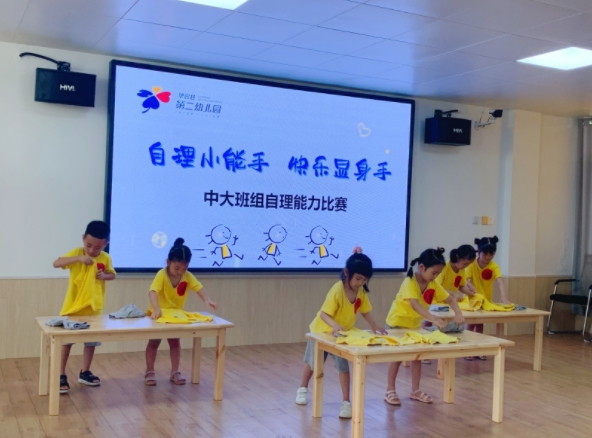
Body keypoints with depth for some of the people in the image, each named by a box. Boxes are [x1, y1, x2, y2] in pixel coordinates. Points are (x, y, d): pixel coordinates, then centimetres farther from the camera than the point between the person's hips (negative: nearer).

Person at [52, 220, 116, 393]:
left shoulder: (106, 258, -2)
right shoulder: (76, 253, -11)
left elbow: (112, 274, 12)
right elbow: (56, 263, -22)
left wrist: (105, 276, -11)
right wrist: (78, 258, -34)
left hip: (93, 308, 3)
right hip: (73, 306, -3)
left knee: (91, 340, 12)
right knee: (66, 341, 4)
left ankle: (84, 373, 28)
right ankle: (61, 375, 13)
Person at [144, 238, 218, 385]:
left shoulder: (188, 276, -17)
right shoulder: (162, 275, -30)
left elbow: (199, 288, -30)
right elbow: (152, 292, -44)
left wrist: (207, 300, -51)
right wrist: (156, 308, -62)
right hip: (158, 314, -4)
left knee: (175, 342, 10)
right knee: (153, 342, 6)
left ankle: (175, 372, 20)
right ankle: (149, 372, 17)